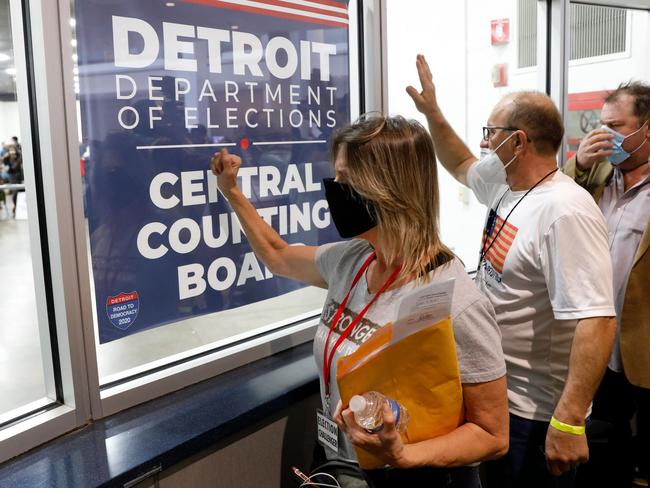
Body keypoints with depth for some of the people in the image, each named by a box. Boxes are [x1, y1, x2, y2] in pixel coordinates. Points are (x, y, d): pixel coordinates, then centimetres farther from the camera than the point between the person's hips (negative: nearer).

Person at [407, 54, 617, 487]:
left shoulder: (565, 211, -27)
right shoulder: (505, 184, 3)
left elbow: (596, 321, -32)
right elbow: (461, 166, 25)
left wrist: (569, 422, -35)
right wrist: (432, 112, 16)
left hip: (535, 414, -9)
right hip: (495, 393, 9)